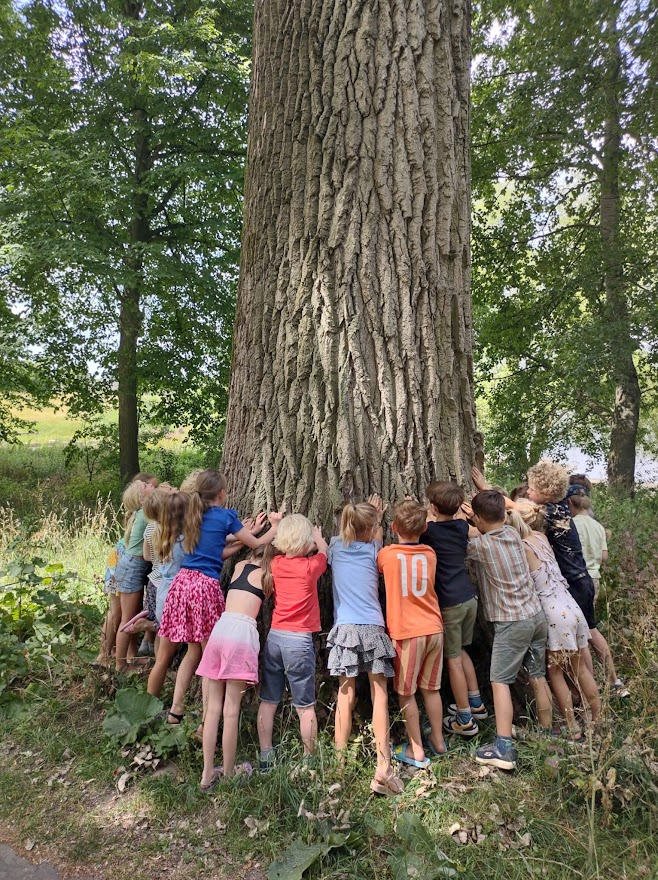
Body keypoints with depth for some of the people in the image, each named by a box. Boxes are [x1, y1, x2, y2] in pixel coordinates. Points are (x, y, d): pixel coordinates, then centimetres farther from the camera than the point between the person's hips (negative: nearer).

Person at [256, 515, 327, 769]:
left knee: (268, 701, 14)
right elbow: (324, 549, 12)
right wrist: (317, 535, 30)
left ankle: (265, 757, 24)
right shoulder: (310, 566, -10)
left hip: (274, 636, 5)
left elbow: (277, 548, 24)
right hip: (299, 640, -4)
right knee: (305, 706, 7)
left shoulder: (275, 563, -1)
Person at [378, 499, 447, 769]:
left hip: (407, 633, -4)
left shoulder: (386, 555, -9)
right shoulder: (430, 554, 1)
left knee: (406, 693, 10)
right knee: (431, 688, 18)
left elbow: (375, 562, 15)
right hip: (434, 629, 5)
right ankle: (438, 741, 32)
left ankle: (416, 751, 17)